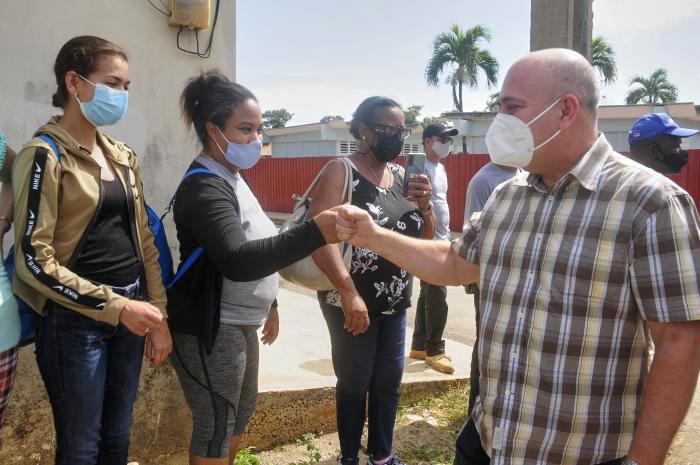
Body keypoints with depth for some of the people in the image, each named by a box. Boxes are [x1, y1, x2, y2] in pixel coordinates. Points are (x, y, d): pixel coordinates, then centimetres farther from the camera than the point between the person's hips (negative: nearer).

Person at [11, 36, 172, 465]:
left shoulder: (123, 156, 9)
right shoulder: (44, 155, -11)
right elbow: (34, 259, -16)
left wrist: (159, 317, 7)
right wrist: (114, 306, -19)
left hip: (129, 314, 6)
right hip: (75, 321, -6)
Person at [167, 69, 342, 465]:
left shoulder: (232, 179, 10)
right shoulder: (204, 189, -22)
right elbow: (237, 261, -36)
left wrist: (269, 305, 21)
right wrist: (315, 232, -45)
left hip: (240, 324, 10)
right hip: (210, 329, -10)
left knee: (243, 409, 23)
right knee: (216, 426, 4)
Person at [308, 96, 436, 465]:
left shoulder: (400, 175, 7)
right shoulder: (341, 171, -12)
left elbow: (425, 237, 13)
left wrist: (424, 205, -8)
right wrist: (349, 293, -32)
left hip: (396, 302, 6)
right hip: (351, 301, -6)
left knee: (389, 381, 15)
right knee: (355, 383, 7)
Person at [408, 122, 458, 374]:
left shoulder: (441, 168, 16)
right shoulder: (421, 168, -14)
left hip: (440, 241, 10)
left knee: (428, 296, 14)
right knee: (437, 299, -7)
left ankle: (419, 346, 23)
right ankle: (434, 351, 4)